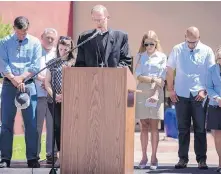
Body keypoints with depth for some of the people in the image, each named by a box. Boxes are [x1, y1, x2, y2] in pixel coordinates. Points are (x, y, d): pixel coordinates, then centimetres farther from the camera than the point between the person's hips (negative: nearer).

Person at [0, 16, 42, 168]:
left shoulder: (35, 43, 6)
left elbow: (35, 66, -1)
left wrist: (21, 78, -10)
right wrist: (14, 80, -12)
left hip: (28, 84, 0)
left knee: (31, 122, -3)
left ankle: (32, 158, 1)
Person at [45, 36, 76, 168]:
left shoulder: (75, 63, 5)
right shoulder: (52, 63, 13)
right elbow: (47, 82, 10)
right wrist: (54, 95, -5)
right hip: (55, 101, 2)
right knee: (58, 126, 2)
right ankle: (60, 156, 6)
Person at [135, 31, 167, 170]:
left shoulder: (162, 57, 4)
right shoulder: (140, 56, 9)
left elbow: (162, 79, -4)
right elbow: (139, 76, 0)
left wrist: (156, 94, -16)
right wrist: (153, 79, -14)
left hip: (156, 93, -1)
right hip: (142, 92, 2)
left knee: (154, 126, -1)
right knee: (144, 126, 3)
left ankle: (154, 157, 4)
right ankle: (144, 157, 8)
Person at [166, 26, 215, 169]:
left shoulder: (206, 51, 1)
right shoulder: (177, 50, 3)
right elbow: (170, 71, 9)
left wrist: (204, 90, -6)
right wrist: (170, 89, 3)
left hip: (199, 95, -1)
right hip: (181, 95, 1)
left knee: (200, 129, 1)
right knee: (183, 129, 6)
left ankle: (202, 159, 7)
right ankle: (183, 158, 12)